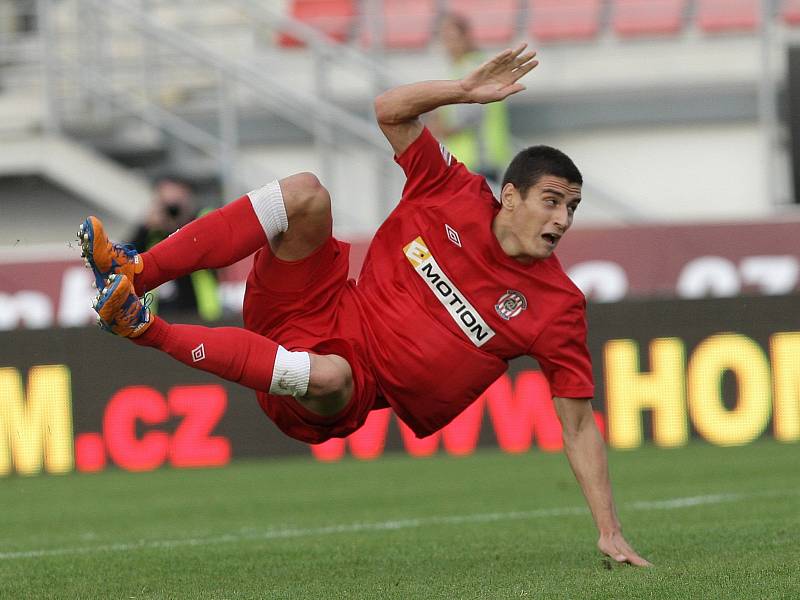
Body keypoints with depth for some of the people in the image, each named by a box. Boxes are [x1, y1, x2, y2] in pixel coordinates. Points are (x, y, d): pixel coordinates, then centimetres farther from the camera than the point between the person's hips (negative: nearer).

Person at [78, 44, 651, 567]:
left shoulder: (557, 306, -9)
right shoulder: (456, 195, -2)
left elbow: (579, 423, -6)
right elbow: (390, 111, 1)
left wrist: (610, 532, -11)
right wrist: (464, 90, -15)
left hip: (352, 393, -2)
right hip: (325, 312, 3)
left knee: (328, 374, -41)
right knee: (305, 191, -21)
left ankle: (147, 329, -28)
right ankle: (133, 272, -24)